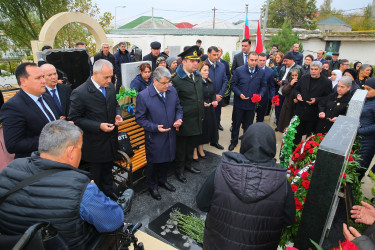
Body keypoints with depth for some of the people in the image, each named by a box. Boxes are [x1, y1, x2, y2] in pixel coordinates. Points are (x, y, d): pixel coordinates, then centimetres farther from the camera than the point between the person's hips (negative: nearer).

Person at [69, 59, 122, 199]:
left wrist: (117, 115, -9)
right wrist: (99, 126, -26)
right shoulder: (79, 93, -22)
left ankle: (108, 192, 48)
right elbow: (75, 119, -17)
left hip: (111, 140, 6)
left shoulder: (110, 87, -3)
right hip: (95, 143, -6)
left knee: (107, 168, 26)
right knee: (96, 173, 16)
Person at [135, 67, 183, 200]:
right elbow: (140, 118, -12)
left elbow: (178, 108, 10)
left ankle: (162, 180, 51)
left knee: (168, 160, 22)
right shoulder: (143, 96, -19)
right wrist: (155, 127, -23)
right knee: (153, 163, 14)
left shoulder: (172, 91, -4)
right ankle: (152, 186, 41)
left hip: (170, 135, 5)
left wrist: (178, 119, -9)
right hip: (154, 138, -5)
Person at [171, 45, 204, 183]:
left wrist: (202, 114, 17)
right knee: (181, 146, 9)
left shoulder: (198, 76, 7)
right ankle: (179, 170, 27)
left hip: (196, 119, 7)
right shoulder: (177, 79, -17)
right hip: (184, 121, -7)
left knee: (191, 143, 21)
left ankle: (188, 164, 41)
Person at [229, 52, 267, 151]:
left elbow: (264, 86, 6)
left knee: (248, 125, 15)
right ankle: (233, 142, 28)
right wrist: (239, 94, -18)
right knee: (236, 124, 11)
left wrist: (260, 95, -12)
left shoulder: (262, 72, -1)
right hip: (239, 103, -1)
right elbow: (233, 84, -4)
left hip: (252, 103, 2)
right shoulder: (239, 70, -8)